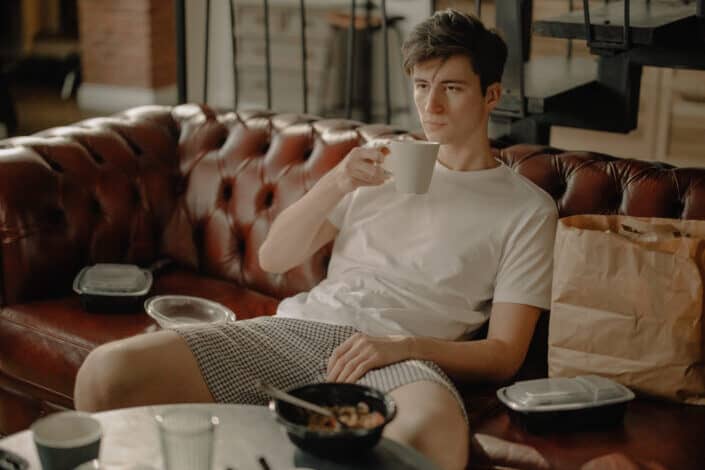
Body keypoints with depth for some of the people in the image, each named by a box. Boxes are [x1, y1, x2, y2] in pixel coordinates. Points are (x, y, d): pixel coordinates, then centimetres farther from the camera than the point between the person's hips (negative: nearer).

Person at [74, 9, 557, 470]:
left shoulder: (527, 209, 10)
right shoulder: (385, 167, 23)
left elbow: (504, 354, 3)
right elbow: (273, 257, 17)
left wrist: (404, 346, -14)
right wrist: (335, 184, 0)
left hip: (399, 355, -4)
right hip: (301, 328, 4)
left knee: (435, 430, -44)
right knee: (105, 372, -18)